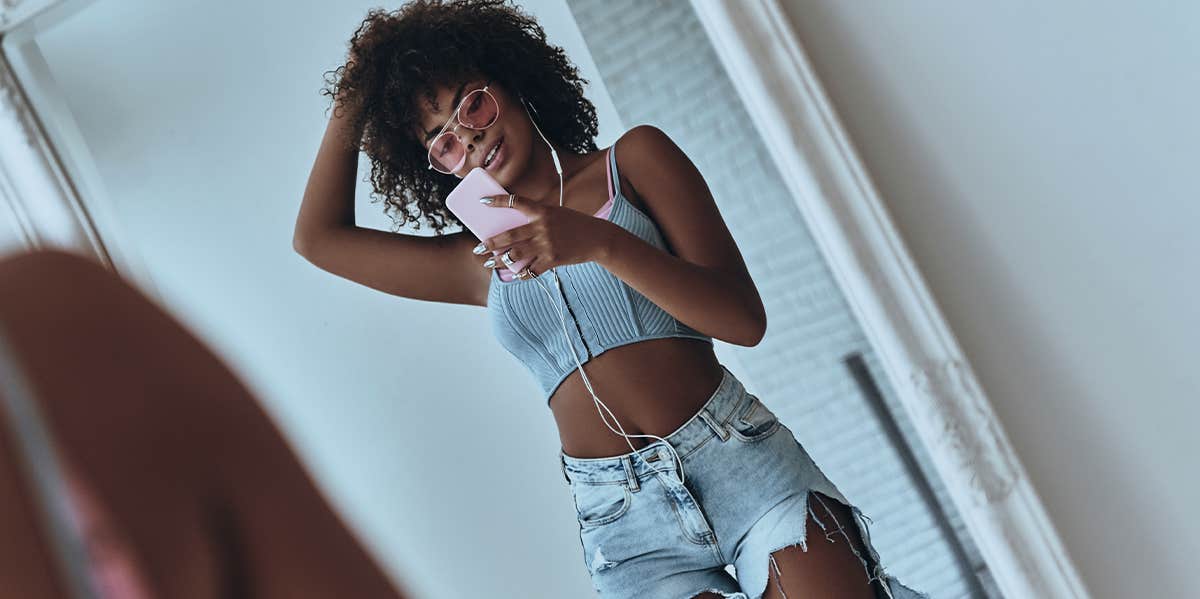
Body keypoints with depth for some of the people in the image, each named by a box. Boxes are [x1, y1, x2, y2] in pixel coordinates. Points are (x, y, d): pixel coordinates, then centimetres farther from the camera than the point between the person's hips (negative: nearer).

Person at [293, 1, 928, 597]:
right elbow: (317, 238, 25)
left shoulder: (633, 159, 9)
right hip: (620, 513, 2)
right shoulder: (479, 263, 19)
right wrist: (352, 104, 21)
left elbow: (744, 318, -2)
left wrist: (600, 242, -16)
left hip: (738, 457, -2)